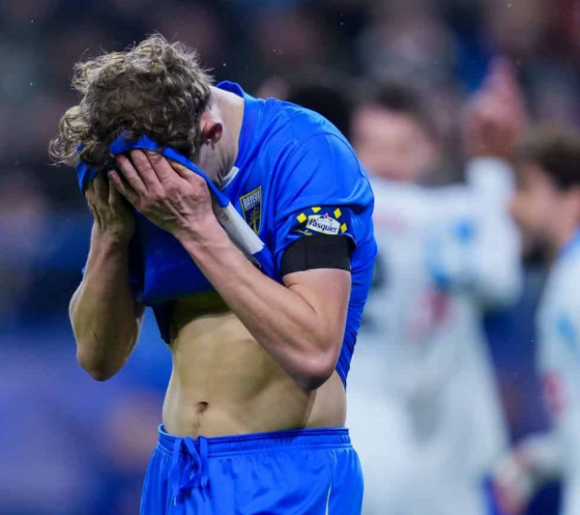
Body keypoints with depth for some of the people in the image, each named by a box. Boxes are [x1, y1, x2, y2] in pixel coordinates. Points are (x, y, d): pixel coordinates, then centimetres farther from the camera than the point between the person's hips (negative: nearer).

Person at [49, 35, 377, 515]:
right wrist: (111, 229, -12)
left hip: (285, 475, -6)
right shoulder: (142, 175, 0)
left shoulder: (305, 154, -16)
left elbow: (312, 355, -26)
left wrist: (196, 226, -26)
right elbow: (98, 359, 2)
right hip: (173, 471, 6)